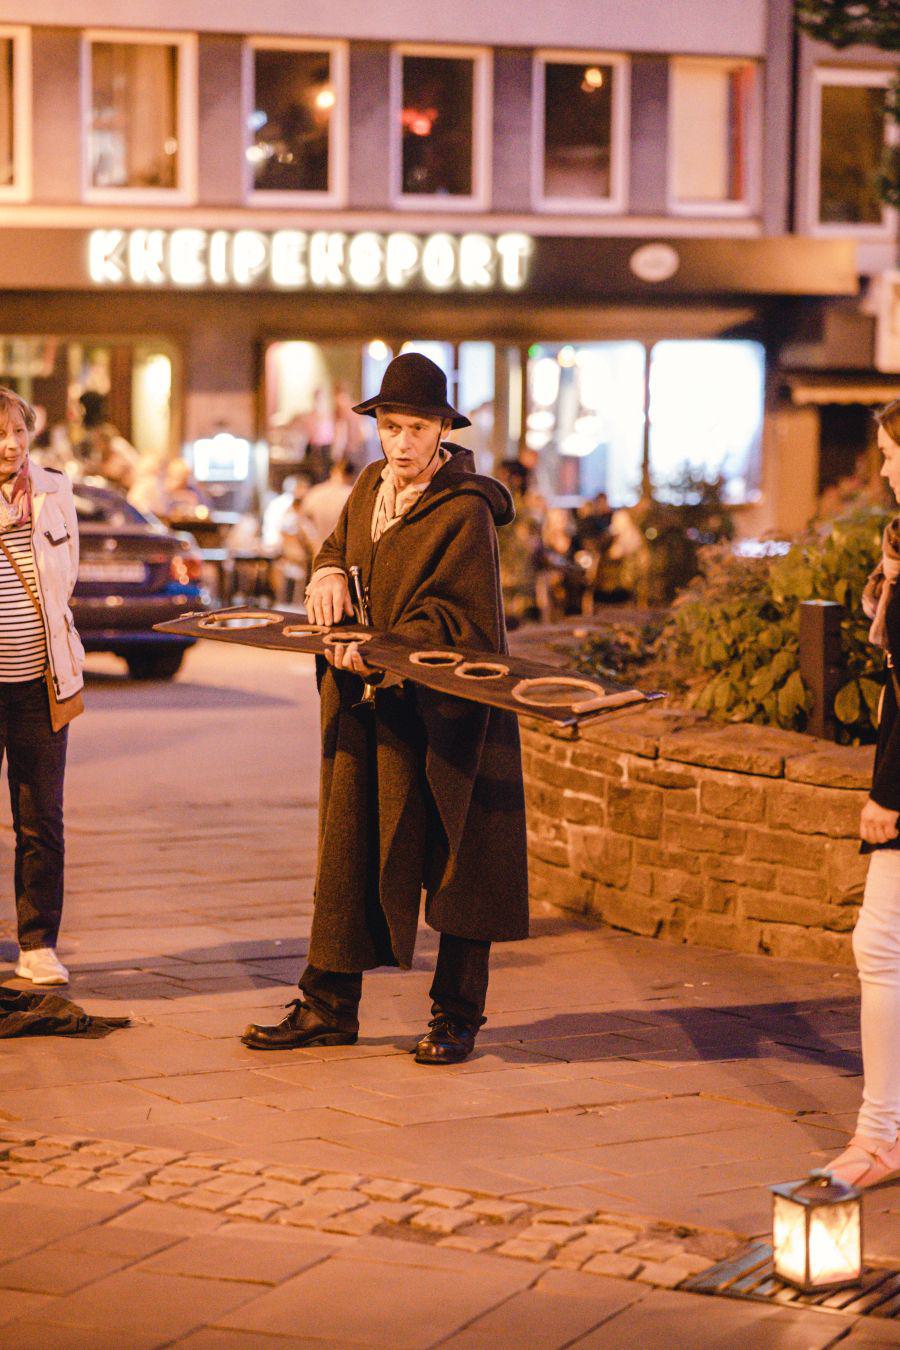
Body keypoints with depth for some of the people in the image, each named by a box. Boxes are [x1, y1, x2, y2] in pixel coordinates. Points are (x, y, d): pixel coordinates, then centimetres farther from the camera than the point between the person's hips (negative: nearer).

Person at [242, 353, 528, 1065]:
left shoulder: (465, 512, -15)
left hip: (443, 714, -7)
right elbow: (338, 545, 26)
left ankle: (457, 1017, 12)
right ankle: (329, 1006, 15)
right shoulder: (371, 486, 8)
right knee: (347, 854, 8)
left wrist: (382, 653, -27)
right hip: (365, 710, 7)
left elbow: (457, 620, -17)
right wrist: (330, 574, 3)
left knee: (458, 864, 2)